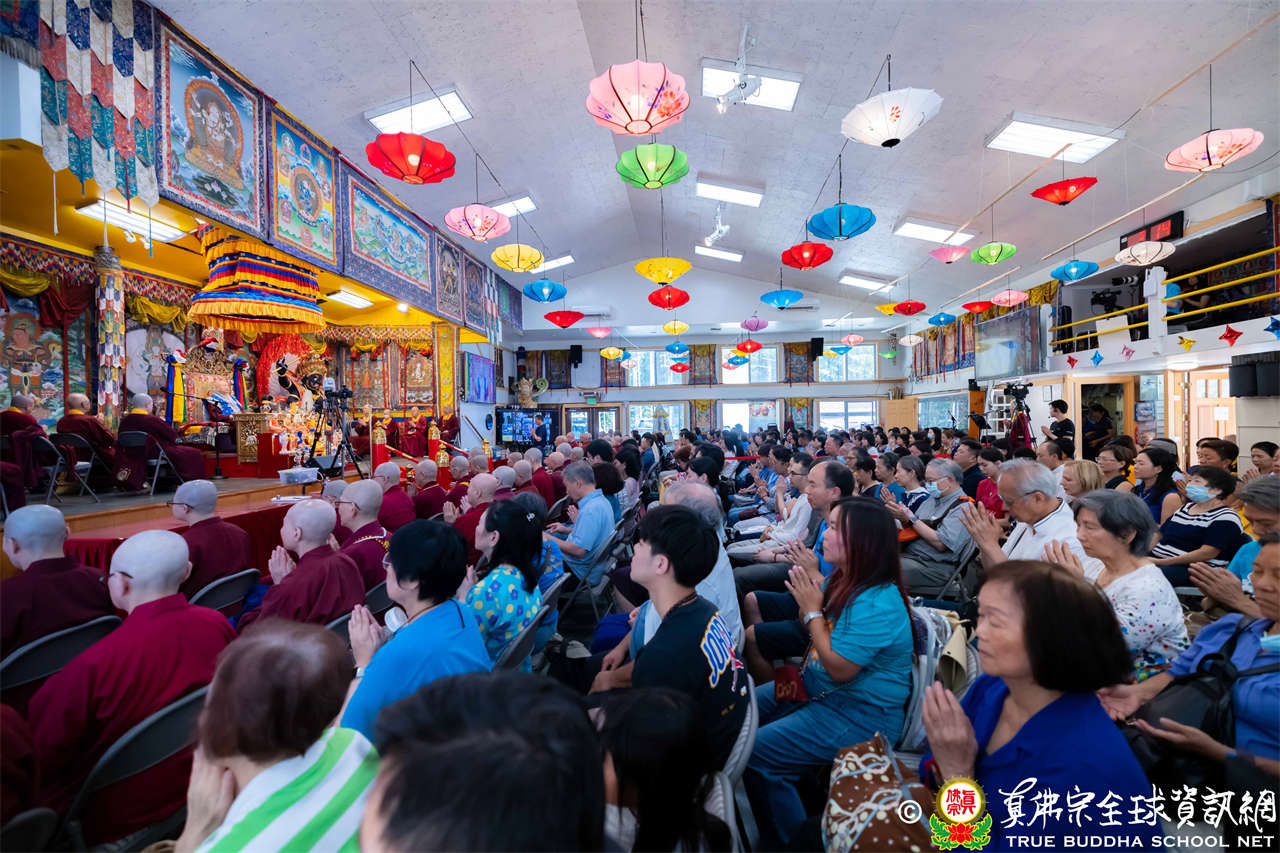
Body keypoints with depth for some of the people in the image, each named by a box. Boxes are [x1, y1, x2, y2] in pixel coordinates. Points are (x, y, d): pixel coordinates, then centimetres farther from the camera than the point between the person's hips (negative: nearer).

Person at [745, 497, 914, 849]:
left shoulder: (877, 603, -28)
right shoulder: (841, 579, -1)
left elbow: (839, 669, -27)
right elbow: (810, 629, 9)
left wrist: (813, 609, -22)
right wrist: (808, 588, -9)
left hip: (859, 715, -9)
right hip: (817, 689, 9)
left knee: (754, 753, -16)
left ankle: (789, 837, 11)